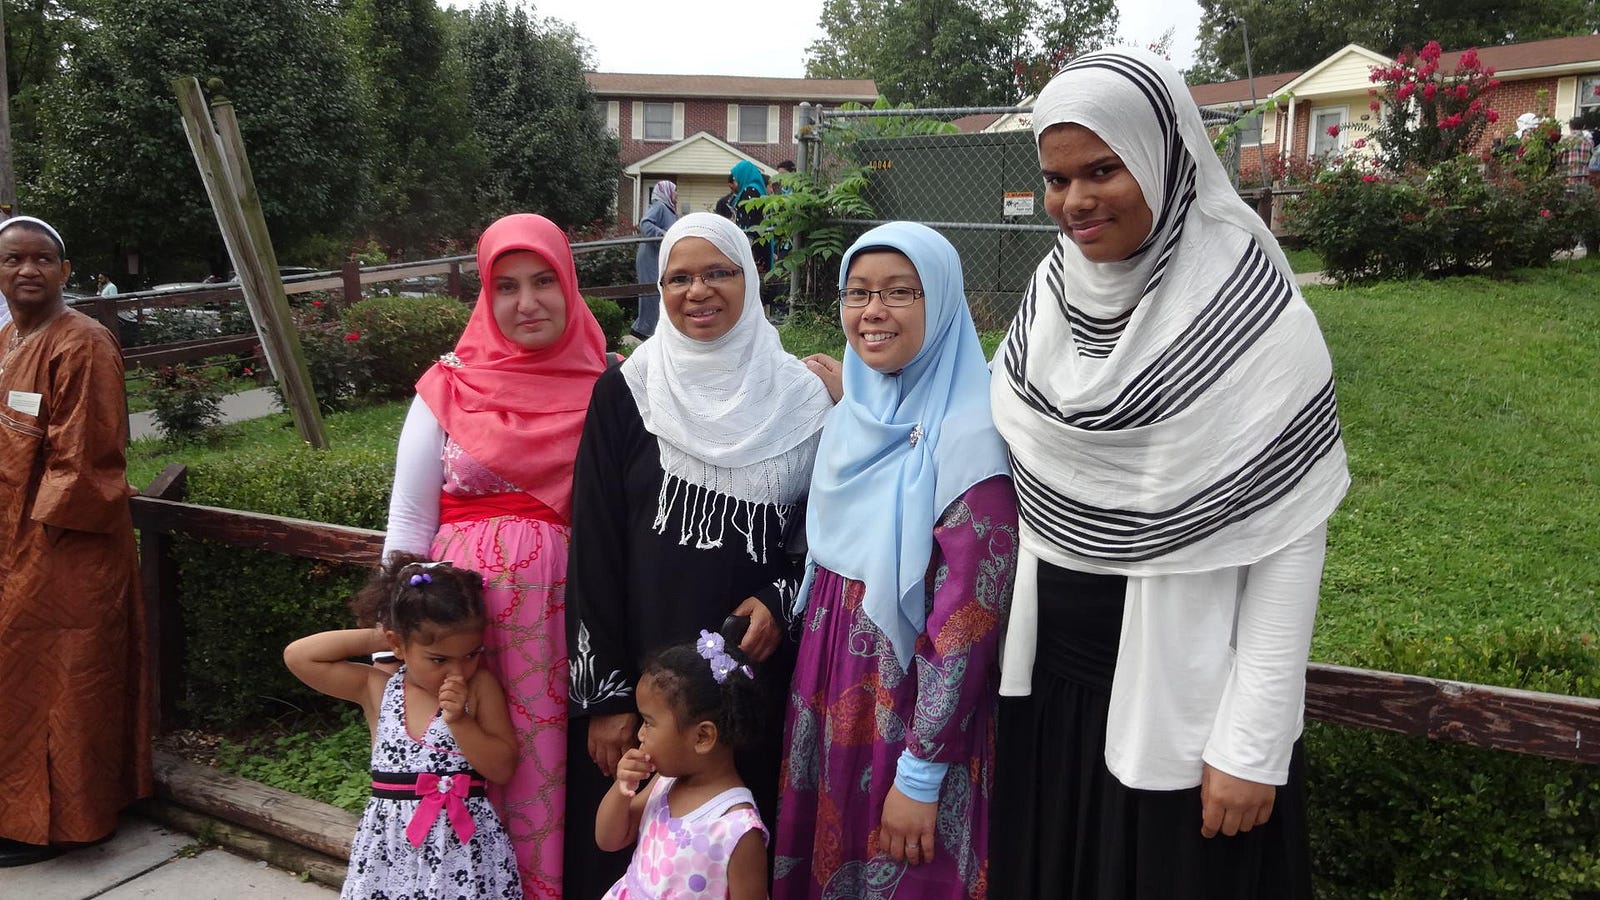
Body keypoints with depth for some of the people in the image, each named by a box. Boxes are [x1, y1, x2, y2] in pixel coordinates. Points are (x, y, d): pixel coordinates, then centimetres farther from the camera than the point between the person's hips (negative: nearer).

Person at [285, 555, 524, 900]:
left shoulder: (480, 685, -5)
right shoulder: (377, 689, 0)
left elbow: (503, 769, -6)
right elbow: (298, 656, -5)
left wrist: (460, 720, -19)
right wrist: (376, 639, -6)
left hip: (466, 846, -2)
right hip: (392, 846, 2)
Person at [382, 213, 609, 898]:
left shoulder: (602, 389, 2)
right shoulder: (451, 386, 0)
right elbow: (407, 525, 4)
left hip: (565, 608, 1)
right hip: (464, 602, 0)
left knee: (547, 760, 6)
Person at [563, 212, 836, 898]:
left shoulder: (798, 396, 0)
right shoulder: (626, 392, -3)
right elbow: (593, 547, -4)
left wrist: (779, 599, -10)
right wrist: (604, 693, -7)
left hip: (753, 672, 1)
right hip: (641, 671, 0)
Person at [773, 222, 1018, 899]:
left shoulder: (967, 435, -19)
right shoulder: (854, 415, 5)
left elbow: (967, 620, -20)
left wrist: (921, 773, -18)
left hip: (910, 702, -7)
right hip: (831, 690, 7)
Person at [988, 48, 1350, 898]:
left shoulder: (1247, 308, -18)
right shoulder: (1054, 282, 0)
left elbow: (1288, 538, -17)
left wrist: (1253, 742, -18)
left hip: (1179, 690, -6)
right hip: (1048, 669, 6)